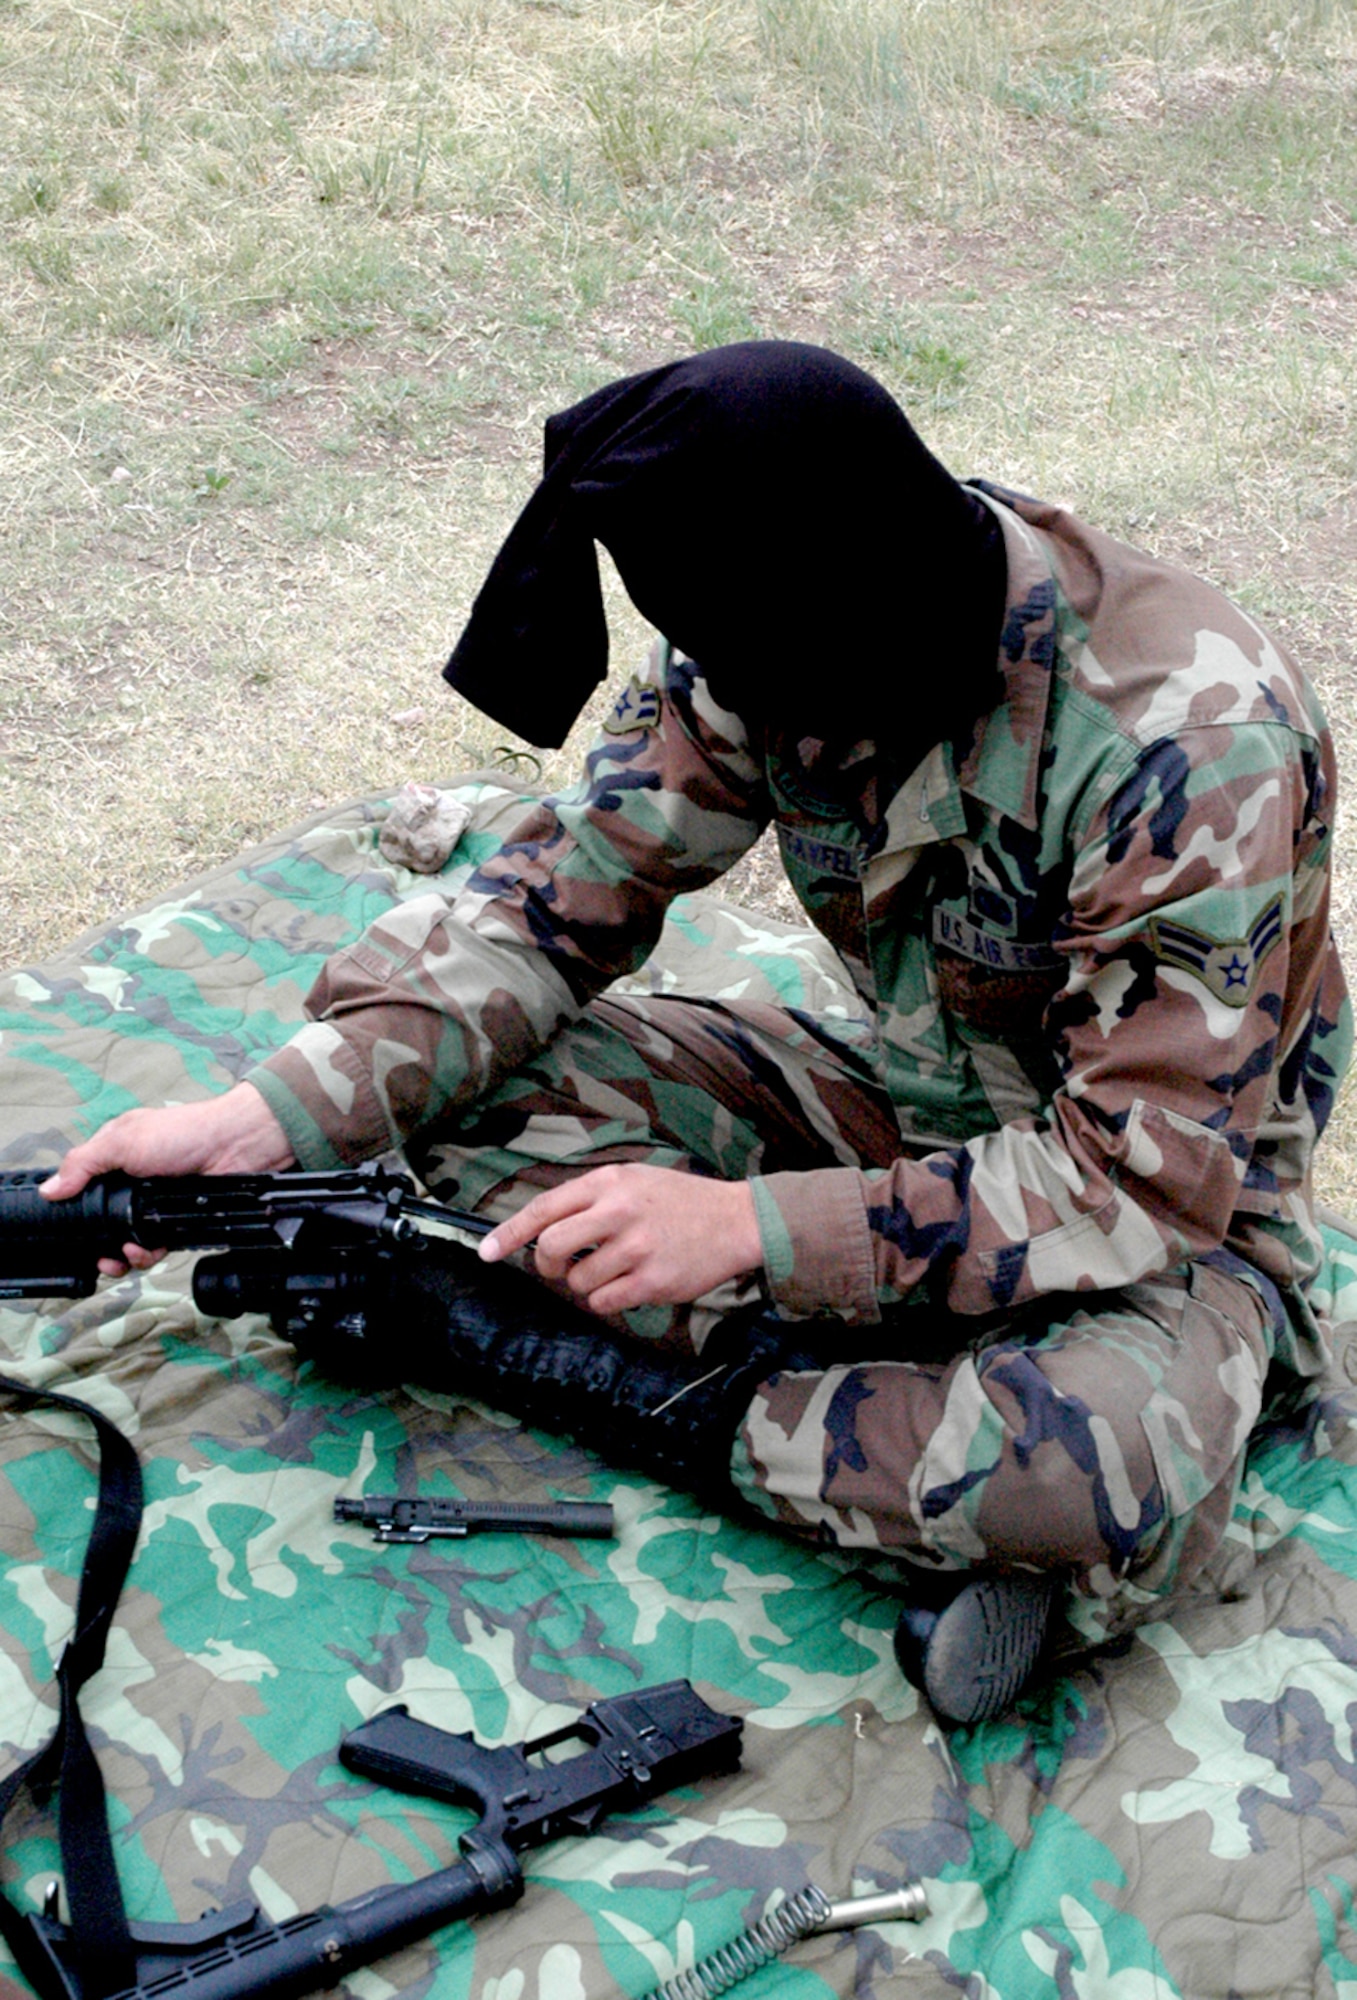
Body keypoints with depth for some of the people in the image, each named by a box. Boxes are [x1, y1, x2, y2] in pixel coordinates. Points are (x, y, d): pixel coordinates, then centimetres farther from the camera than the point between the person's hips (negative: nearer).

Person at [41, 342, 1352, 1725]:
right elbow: (566, 892, -9)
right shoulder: (760, 641, -14)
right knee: (455, 1068, -14)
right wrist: (265, 1118, -21)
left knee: (1118, 1481, -40)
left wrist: (747, 1225, -36)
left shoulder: (1194, 745, -31)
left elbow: (1149, 1176, -30)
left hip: (1176, 1182, -5)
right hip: (907, 1095, 6)